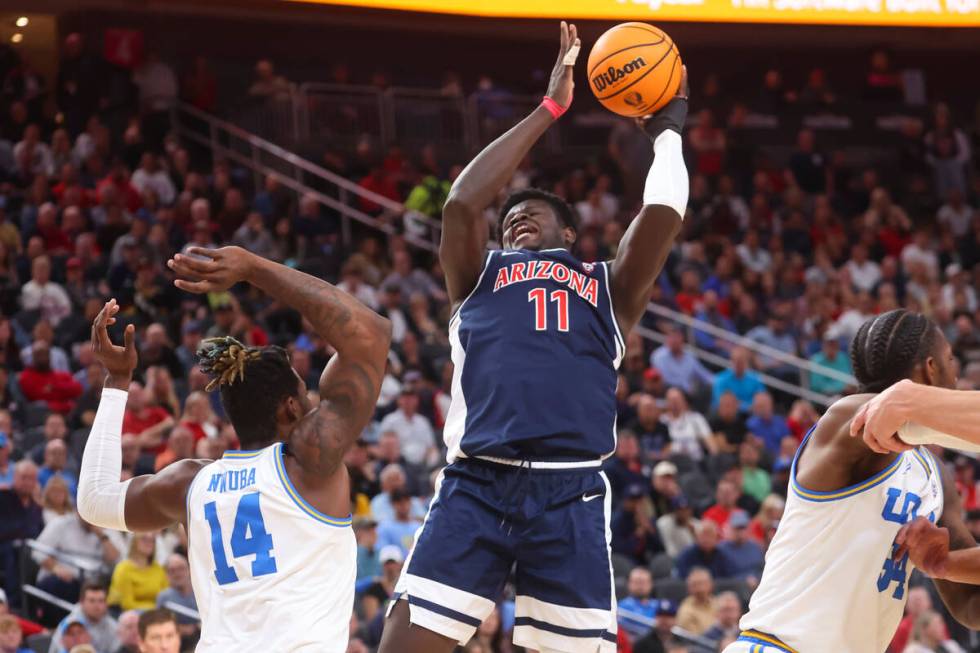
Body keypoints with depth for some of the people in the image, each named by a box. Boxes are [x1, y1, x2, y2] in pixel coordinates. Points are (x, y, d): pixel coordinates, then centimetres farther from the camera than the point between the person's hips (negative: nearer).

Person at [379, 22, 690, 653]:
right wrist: (549, 110, 12)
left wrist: (667, 131, 25)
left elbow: (662, 214, 7)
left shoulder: (608, 288, 23)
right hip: (477, 483, 0)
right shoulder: (479, 276, 24)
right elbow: (463, 203, 7)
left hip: (569, 492, 0)